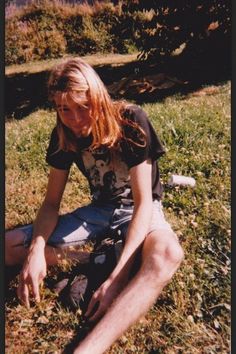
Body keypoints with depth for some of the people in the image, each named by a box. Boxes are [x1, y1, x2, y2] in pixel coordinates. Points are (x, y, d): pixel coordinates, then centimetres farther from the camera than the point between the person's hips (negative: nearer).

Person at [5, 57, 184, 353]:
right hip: (99, 209, 5)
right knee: (10, 247, -10)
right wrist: (36, 252, -24)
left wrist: (118, 275, -34)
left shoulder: (131, 121, -22)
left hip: (141, 209, -4)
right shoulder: (63, 136, -9)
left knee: (167, 255, -42)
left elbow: (143, 202, -24)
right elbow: (51, 202, -4)